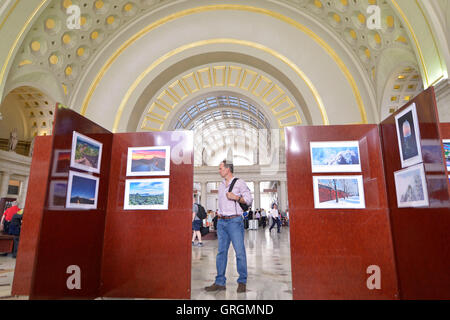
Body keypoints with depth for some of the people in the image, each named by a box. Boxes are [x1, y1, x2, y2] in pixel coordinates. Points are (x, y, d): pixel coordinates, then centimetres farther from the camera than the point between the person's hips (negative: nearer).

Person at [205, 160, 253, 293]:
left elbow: (249, 199, -3)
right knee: (221, 251, 7)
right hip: (221, 221, 6)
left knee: (240, 251, -3)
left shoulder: (239, 182, 0)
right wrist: (219, 212, 13)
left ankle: (242, 282, 9)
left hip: (234, 220, -6)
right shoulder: (221, 185, 18)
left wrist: (236, 197, -16)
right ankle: (220, 282, 14)